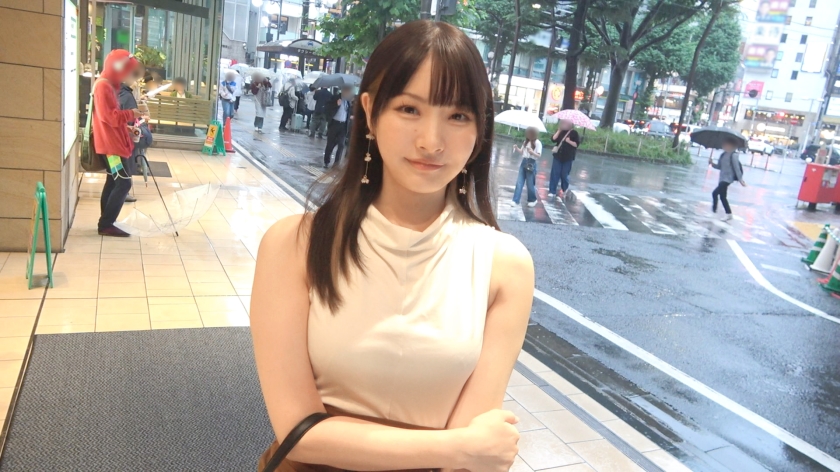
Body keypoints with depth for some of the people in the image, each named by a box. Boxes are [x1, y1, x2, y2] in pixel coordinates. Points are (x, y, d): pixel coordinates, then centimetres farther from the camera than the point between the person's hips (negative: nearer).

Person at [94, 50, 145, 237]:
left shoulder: (109, 85, 17)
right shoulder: (103, 86, -15)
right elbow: (110, 117, -23)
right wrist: (131, 114, -13)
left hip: (114, 142, 11)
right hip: (110, 143, -11)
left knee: (113, 181, 13)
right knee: (124, 183, -11)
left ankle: (105, 223, 19)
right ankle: (106, 225, -6)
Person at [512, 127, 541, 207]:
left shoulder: (538, 143, -7)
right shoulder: (526, 142, 10)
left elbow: (539, 155, -11)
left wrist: (532, 152, -27)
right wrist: (517, 148, -3)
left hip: (531, 164, -5)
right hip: (523, 162, 5)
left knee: (530, 184, 3)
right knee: (519, 182, 1)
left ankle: (533, 200, 23)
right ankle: (515, 200, 1)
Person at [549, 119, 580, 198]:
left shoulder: (574, 133, -3)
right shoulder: (560, 132, 6)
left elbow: (576, 144, -7)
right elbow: (553, 139, -6)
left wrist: (569, 141, -20)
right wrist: (558, 131, -10)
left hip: (568, 158, -2)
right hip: (558, 156, 2)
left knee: (564, 175, 4)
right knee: (555, 173, -2)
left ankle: (564, 190, 26)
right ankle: (552, 191, 1)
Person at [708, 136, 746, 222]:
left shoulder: (733, 155, -13)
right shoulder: (723, 155, 9)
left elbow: (737, 168, -14)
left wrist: (740, 179, -13)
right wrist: (712, 163, -4)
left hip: (728, 178, -9)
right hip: (722, 178, 9)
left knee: (715, 193, -21)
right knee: (722, 196, 15)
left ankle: (714, 209, -9)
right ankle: (728, 214, 27)